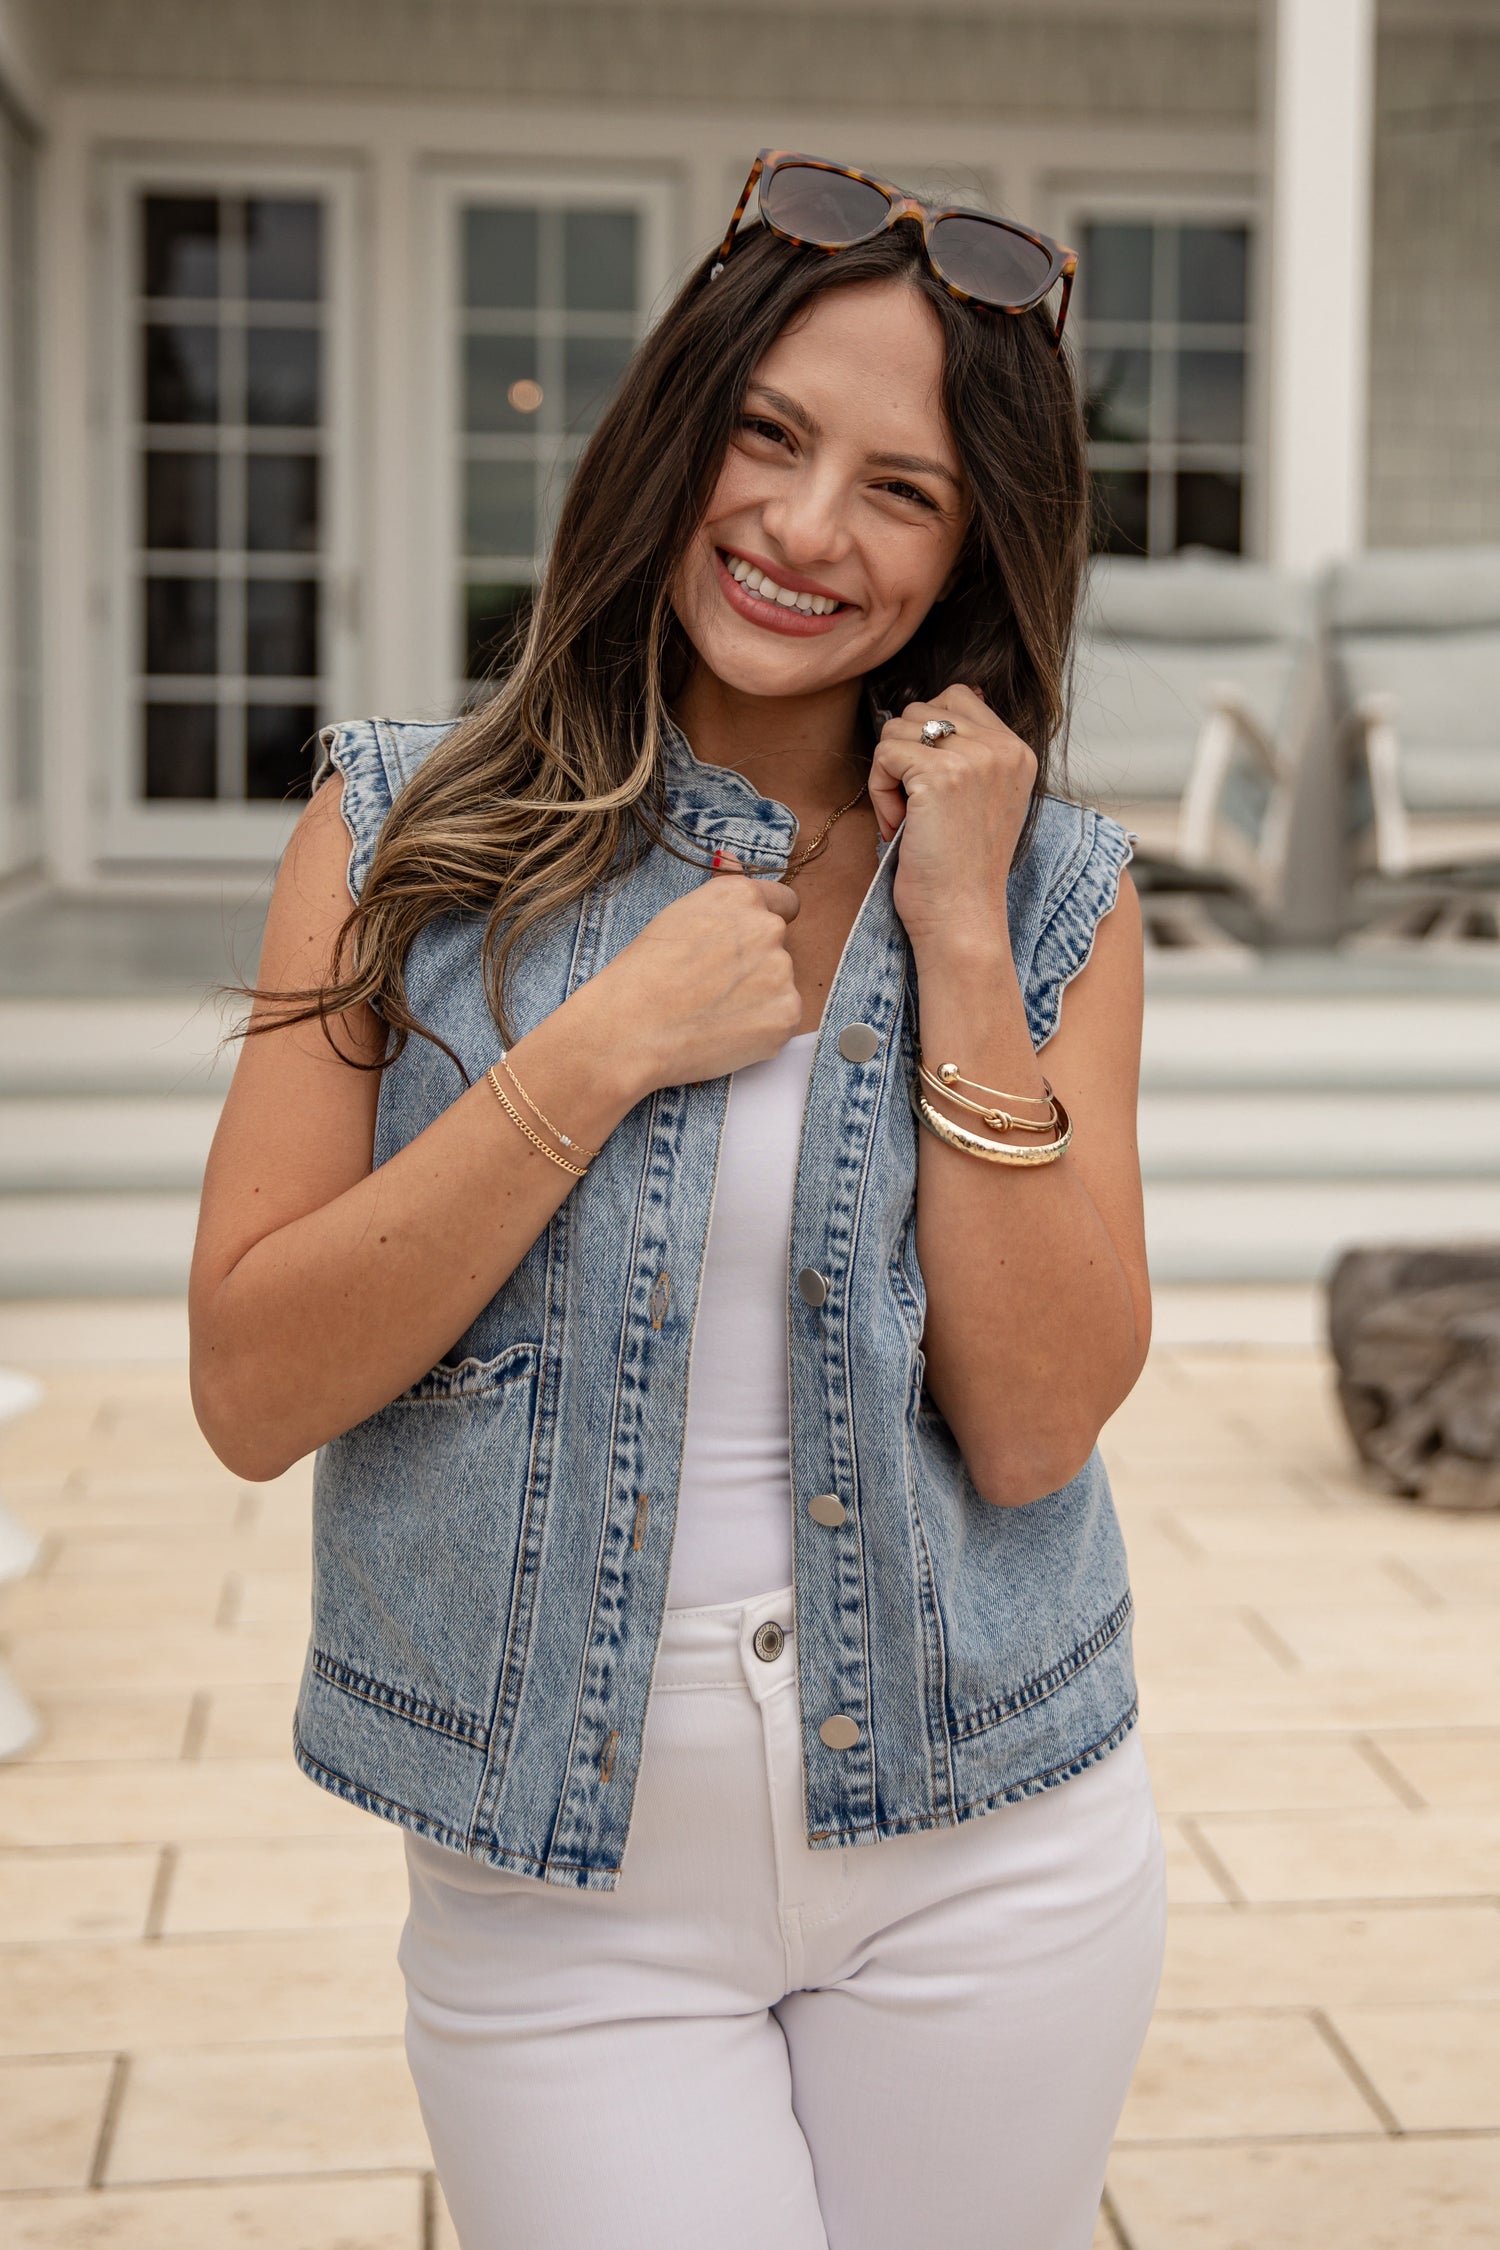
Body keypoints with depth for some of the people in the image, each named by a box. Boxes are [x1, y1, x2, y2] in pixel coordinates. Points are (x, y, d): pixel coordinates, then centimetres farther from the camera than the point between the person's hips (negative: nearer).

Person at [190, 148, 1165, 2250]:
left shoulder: (1056, 896, -1)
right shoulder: (412, 831, -4)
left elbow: (1034, 1428, -11)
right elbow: (251, 1391, -10)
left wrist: (958, 935, -14)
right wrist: (610, 1043, -18)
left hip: (988, 1863, 2)